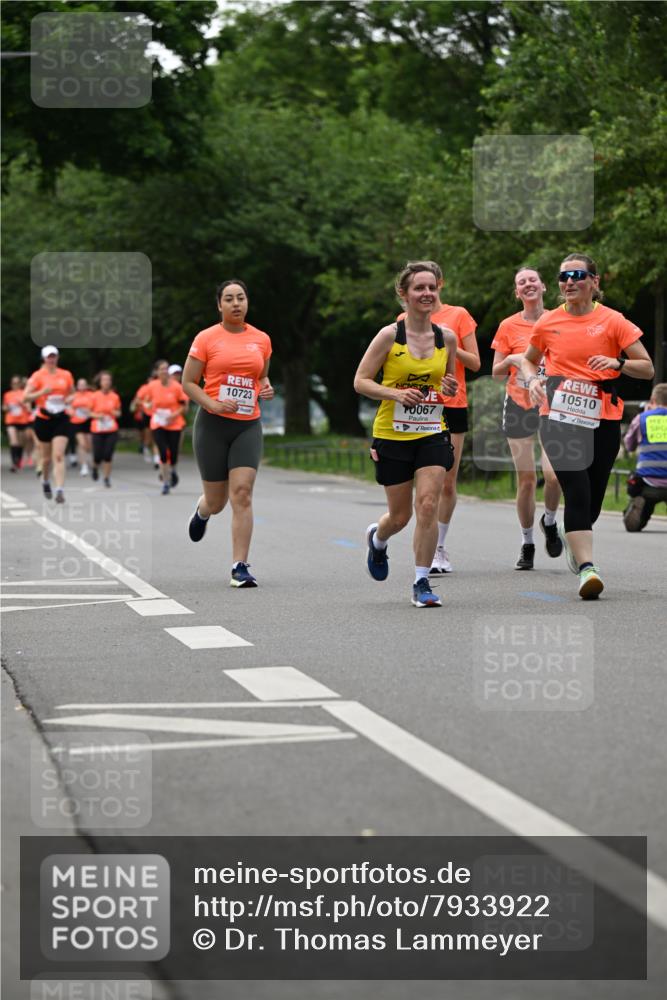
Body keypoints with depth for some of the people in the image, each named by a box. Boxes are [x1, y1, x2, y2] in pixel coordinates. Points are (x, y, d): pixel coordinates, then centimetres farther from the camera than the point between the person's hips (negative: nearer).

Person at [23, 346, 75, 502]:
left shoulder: (66, 375, 5)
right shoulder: (38, 376, -4)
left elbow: (72, 394, 19)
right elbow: (25, 397, -8)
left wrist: (69, 399, -4)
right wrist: (42, 392, -23)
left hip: (61, 419, 0)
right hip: (43, 419, 0)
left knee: (59, 456, -12)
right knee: (47, 457, 11)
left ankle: (60, 490, -18)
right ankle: (45, 481, 40)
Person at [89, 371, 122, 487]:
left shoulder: (115, 397, 2)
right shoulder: (95, 396, -3)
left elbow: (118, 413, 13)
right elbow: (89, 412, 5)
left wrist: (115, 413, -10)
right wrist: (97, 415, -14)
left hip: (111, 431, 1)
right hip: (97, 430, -1)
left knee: (108, 456, -6)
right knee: (98, 456, -3)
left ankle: (107, 478, 7)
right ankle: (95, 467, 31)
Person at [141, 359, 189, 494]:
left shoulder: (176, 386, -8)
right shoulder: (152, 386, -4)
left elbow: (184, 405, -1)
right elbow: (145, 400, 12)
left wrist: (175, 414, -16)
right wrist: (147, 406, -11)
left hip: (174, 425, 0)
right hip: (158, 425, 0)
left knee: (173, 454, -1)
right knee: (163, 453, -11)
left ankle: (172, 471, 35)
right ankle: (166, 483, 3)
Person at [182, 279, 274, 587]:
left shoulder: (261, 340, 8)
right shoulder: (206, 338, -2)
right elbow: (188, 382, 0)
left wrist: (266, 388, 1)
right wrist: (213, 404, -15)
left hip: (248, 425, 2)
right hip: (213, 424, -2)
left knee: (242, 493, -14)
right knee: (216, 501, 6)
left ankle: (240, 567, -12)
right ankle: (202, 510, 46)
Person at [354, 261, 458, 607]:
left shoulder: (447, 338, 2)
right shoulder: (389, 336, -9)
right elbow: (360, 382, -5)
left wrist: (451, 389, -6)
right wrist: (395, 393, -21)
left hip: (432, 434, 2)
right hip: (392, 435, -2)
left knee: (428, 505, -13)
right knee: (400, 515, 8)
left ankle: (421, 583, -2)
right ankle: (377, 538, 45)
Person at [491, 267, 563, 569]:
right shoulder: (508, 326, 2)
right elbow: (496, 374, 5)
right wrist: (511, 360, -15)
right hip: (519, 407, 0)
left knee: (554, 474, -17)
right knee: (526, 479, 1)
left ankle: (550, 522, 14)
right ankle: (527, 545, 14)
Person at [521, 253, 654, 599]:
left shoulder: (612, 321, 0)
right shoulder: (548, 323, 5)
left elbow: (647, 368, 1)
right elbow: (528, 359, 23)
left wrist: (618, 363, -19)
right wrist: (532, 380, 2)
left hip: (603, 418, 1)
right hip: (559, 415, -1)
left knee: (592, 497, 8)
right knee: (577, 490, -18)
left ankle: (572, 537, 43)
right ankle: (586, 568, -24)